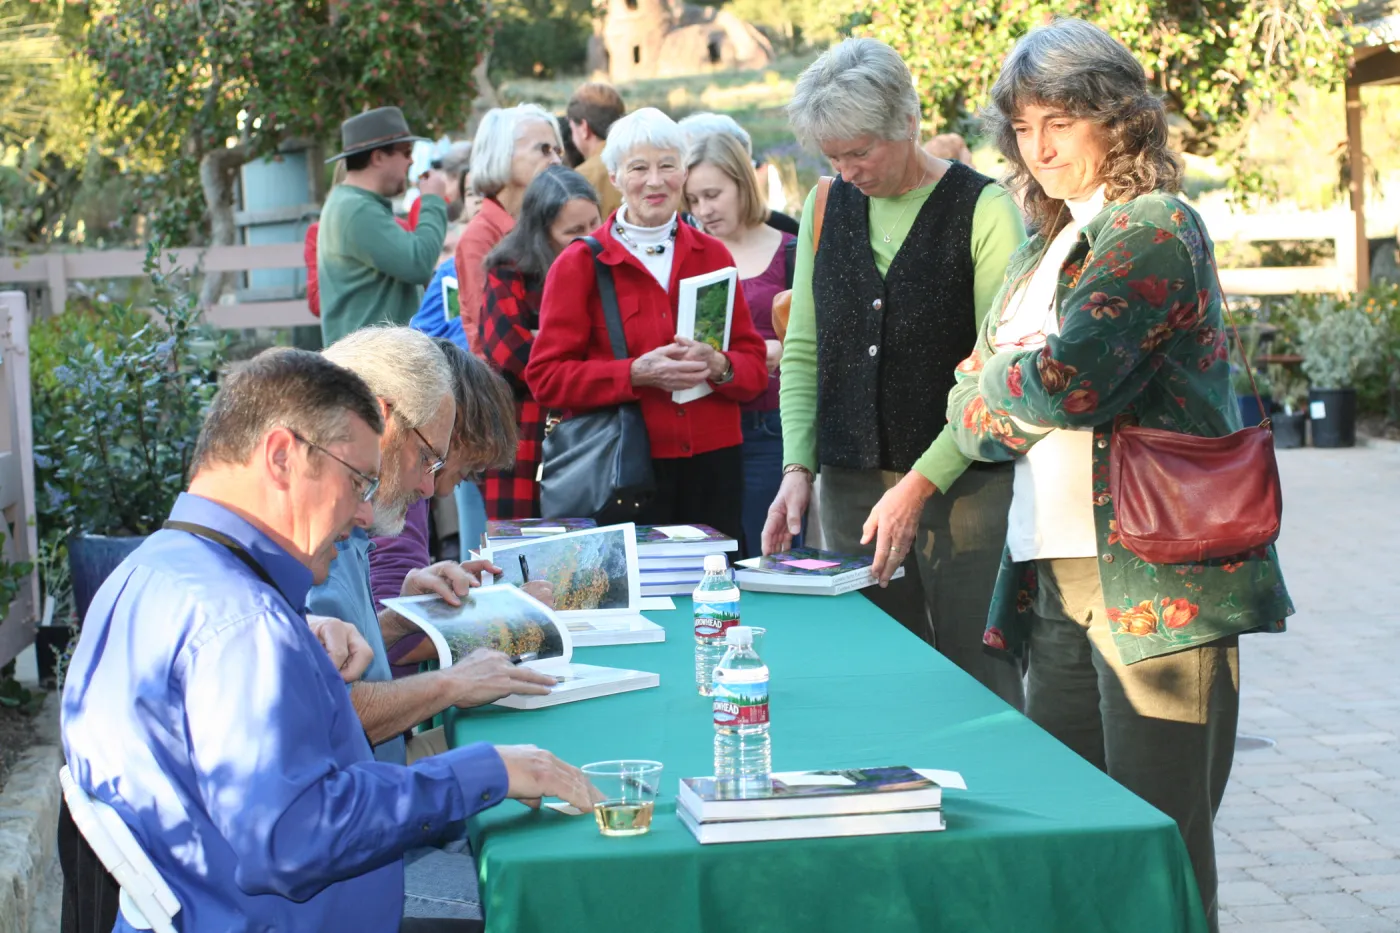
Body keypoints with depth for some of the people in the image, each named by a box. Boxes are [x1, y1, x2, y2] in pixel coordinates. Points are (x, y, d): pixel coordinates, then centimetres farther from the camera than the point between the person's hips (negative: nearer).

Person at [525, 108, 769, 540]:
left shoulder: (712, 255, 12)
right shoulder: (579, 264, 2)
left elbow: (755, 366, 11)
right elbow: (546, 377, -5)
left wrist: (718, 366, -12)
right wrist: (637, 372, -17)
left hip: (711, 466, 3)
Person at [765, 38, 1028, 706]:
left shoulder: (982, 208, -7)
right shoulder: (827, 207, 9)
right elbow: (802, 351, 11)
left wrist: (920, 485, -16)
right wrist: (797, 466, -3)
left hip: (963, 484, -4)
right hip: (851, 487, 4)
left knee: (980, 688, -2)